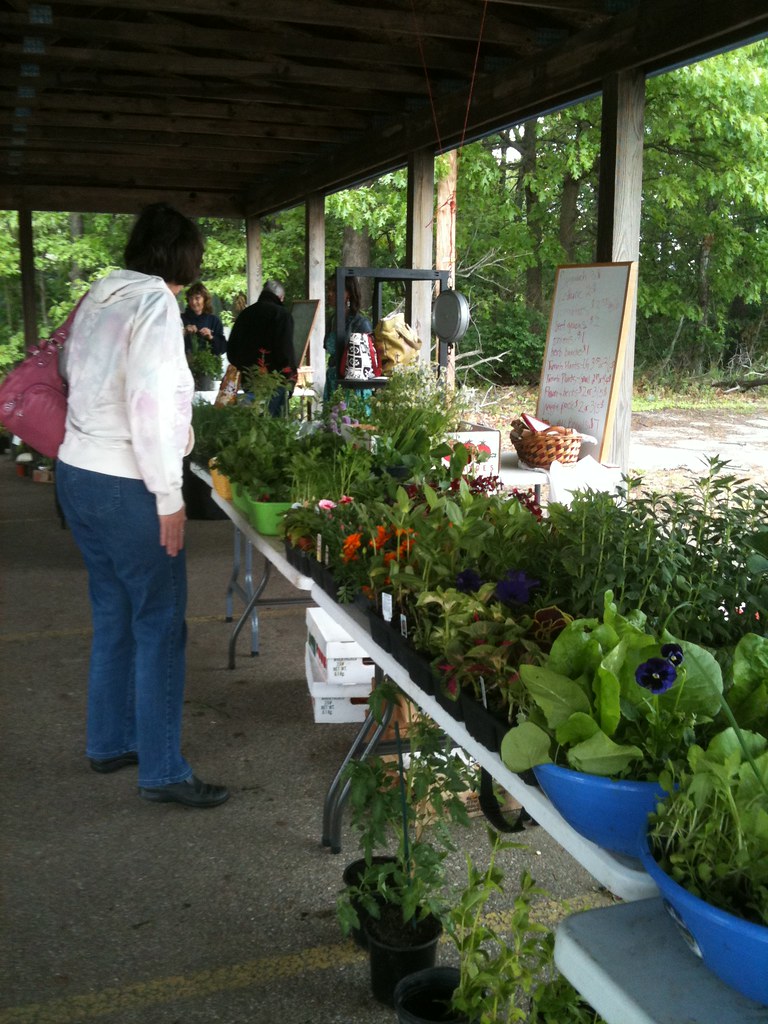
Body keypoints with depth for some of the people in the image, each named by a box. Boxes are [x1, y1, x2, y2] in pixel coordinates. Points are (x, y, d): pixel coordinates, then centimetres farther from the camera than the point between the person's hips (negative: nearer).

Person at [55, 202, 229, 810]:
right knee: (160, 627, 0)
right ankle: (163, 772, 9)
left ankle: (110, 743, 31)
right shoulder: (155, 303, -14)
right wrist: (169, 496, -17)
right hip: (126, 486, -9)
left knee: (113, 617, 19)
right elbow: (151, 405, -21)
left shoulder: (99, 297, 10)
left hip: (78, 473, 9)